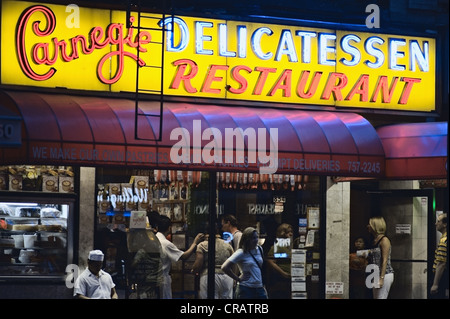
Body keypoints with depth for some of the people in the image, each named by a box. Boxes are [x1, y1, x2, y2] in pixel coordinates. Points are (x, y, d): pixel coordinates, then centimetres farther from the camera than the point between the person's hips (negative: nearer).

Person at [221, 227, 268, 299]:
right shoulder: (241, 253, -10)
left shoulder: (259, 249, 8)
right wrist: (238, 279, -11)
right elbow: (225, 267, -17)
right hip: (246, 289, -6)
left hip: (259, 288, 6)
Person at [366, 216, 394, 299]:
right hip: (376, 275, 9)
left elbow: (385, 261, -16)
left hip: (384, 275, -9)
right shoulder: (375, 241, 14)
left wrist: (381, 278, -20)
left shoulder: (384, 240, -11)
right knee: (376, 297, 9)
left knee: (381, 297, -10)